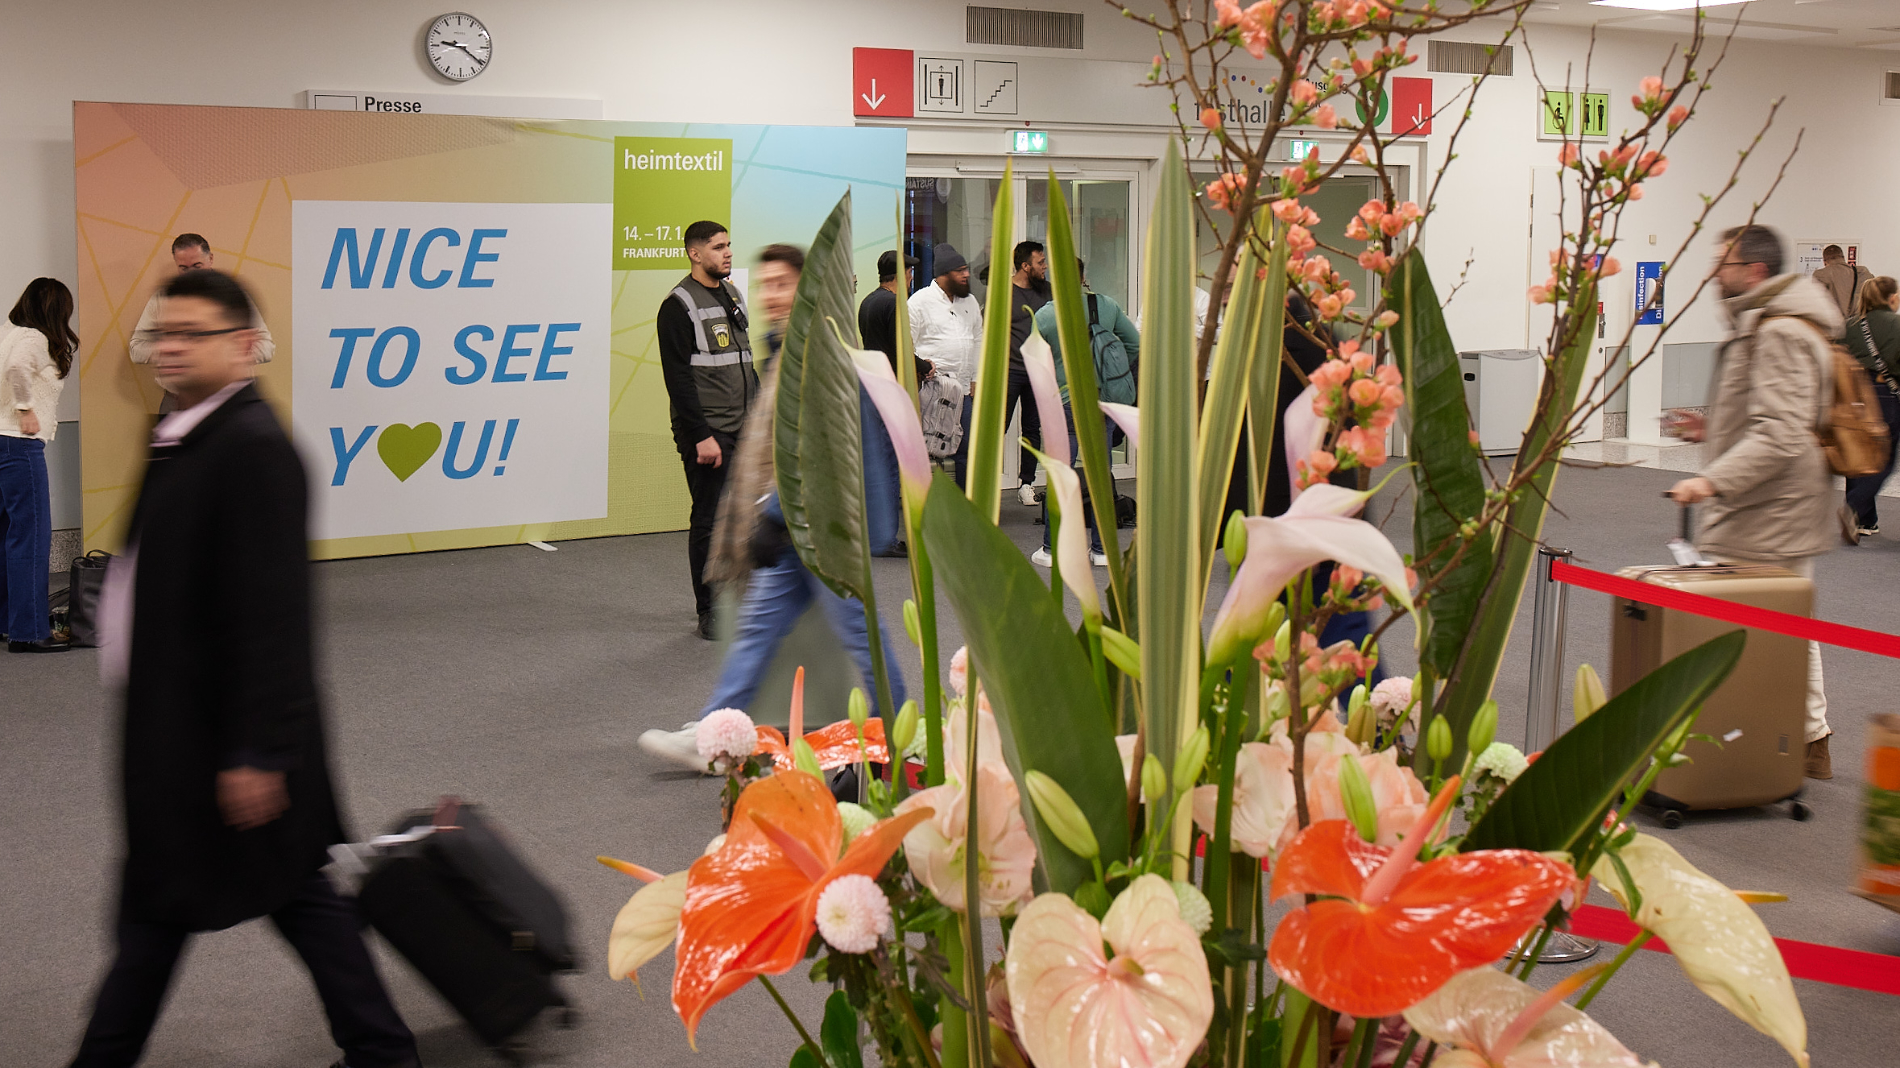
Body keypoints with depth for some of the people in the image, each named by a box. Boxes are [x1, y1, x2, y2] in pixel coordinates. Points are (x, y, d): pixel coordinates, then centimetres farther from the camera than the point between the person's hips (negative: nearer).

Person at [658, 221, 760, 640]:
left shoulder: (734, 296, 16)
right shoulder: (679, 305, -10)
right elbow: (678, 377, -15)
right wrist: (701, 436, -19)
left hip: (745, 432, 8)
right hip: (708, 434, -8)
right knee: (709, 521, -3)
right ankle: (710, 613, 5)